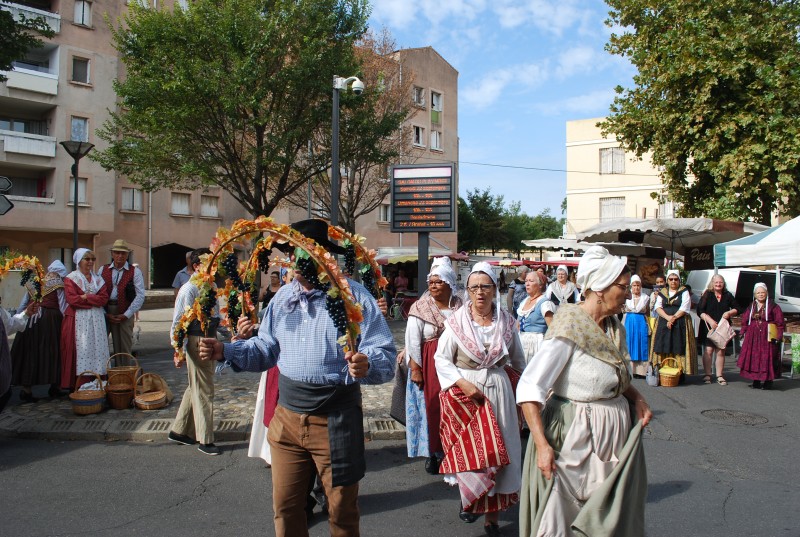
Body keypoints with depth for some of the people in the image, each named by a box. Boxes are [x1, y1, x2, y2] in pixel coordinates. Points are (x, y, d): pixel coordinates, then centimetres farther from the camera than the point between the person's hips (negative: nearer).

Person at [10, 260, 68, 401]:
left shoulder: (35, 281, 15)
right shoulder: (58, 283, 0)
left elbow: (23, 303, 15)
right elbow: (63, 306, -5)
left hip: (31, 319, 5)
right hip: (50, 321, -4)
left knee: (30, 354, 8)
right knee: (51, 353, 4)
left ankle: (26, 389, 10)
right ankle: (54, 387, 10)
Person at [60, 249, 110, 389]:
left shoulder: (98, 279, 17)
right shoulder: (71, 278, 4)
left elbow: (104, 298, 3)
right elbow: (72, 299, -10)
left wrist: (85, 297, -8)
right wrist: (94, 299, -5)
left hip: (96, 320, 4)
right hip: (78, 320, -4)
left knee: (97, 349, 0)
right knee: (80, 350, -8)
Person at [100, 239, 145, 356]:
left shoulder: (135, 272, 3)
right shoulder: (103, 270, 10)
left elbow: (140, 296, -3)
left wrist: (126, 315, -9)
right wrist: (105, 314, -6)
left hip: (125, 314, -2)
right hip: (104, 314, 2)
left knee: (124, 349, 2)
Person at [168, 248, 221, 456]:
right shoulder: (189, 290, -15)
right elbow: (178, 322, -16)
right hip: (196, 341, -9)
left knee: (195, 387, 18)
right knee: (203, 391, 0)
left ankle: (179, 431, 33)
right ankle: (205, 440, 12)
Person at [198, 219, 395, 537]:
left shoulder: (353, 296, -13)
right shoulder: (283, 297, 8)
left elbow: (385, 355, -19)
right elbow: (266, 349, 15)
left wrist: (366, 365, -41)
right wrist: (225, 351, 2)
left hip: (335, 422, -5)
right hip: (287, 417, 5)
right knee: (285, 509, 17)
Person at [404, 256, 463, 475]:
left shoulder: (459, 307, 5)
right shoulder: (420, 309, -4)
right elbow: (413, 341, -6)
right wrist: (415, 369, -11)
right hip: (429, 364, -2)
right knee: (431, 406, 0)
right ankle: (432, 454, 14)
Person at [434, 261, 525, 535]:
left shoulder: (507, 322, 2)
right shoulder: (457, 321, -5)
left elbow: (518, 361, 12)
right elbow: (441, 358, -3)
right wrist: (463, 383, -15)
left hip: (498, 390, 2)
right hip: (464, 390, -2)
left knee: (498, 452, 5)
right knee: (470, 451, -1)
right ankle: (468, 497, 29)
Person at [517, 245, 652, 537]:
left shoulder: (614, 326, 5)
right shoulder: (570, 329, -20)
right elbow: (528, 389, -23)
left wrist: (636, 397, 4)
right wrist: (542, 445, -28)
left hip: (615, 435, 8)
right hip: (576, 438, -8)